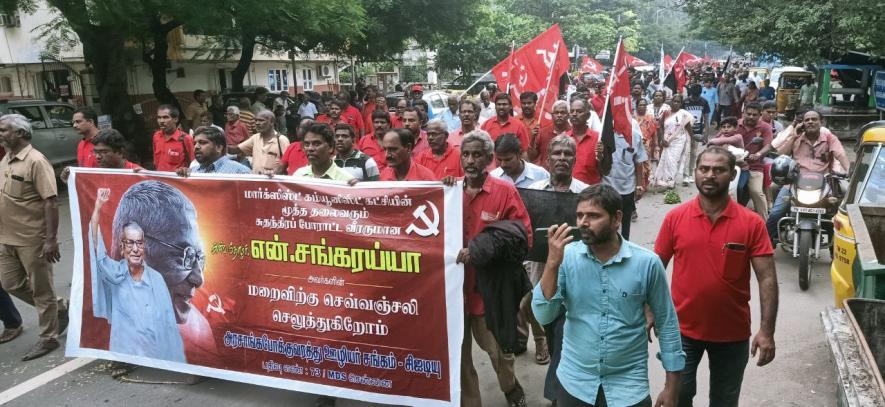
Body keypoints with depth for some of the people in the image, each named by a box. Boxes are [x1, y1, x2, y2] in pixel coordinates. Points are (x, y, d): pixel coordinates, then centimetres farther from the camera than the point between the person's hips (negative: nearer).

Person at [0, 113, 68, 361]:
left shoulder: (36, 161, -16)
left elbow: (51, 201, -20)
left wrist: (50, 239, -24)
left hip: (33, 240, -9)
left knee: (41, 290, 3)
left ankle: (48, 338, 16)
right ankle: (59, 307, 32)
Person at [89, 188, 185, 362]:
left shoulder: (156, 278, 3)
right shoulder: (115, 274, 3)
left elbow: (167, 321, 4)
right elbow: (96, 246, -12)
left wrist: (173, 359, -2)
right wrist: (98, 207, -21)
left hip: (155, 351, 1)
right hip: (123, 351, -1)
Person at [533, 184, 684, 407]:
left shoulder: (647, 263, -12)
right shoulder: (567, 256, -9)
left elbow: (667, 323, -3)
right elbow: (543, 316, -13)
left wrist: (672, 386, 0)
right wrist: (553, 262, -24)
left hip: (628, 387, -1)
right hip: (574, 383, 2)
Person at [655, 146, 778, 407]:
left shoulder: (752, 223, -9)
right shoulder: (675, 218, -6)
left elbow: (767, 278, -10)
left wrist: (767, 331, -16)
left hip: (733, 333, 0)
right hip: (683, 329, 0)